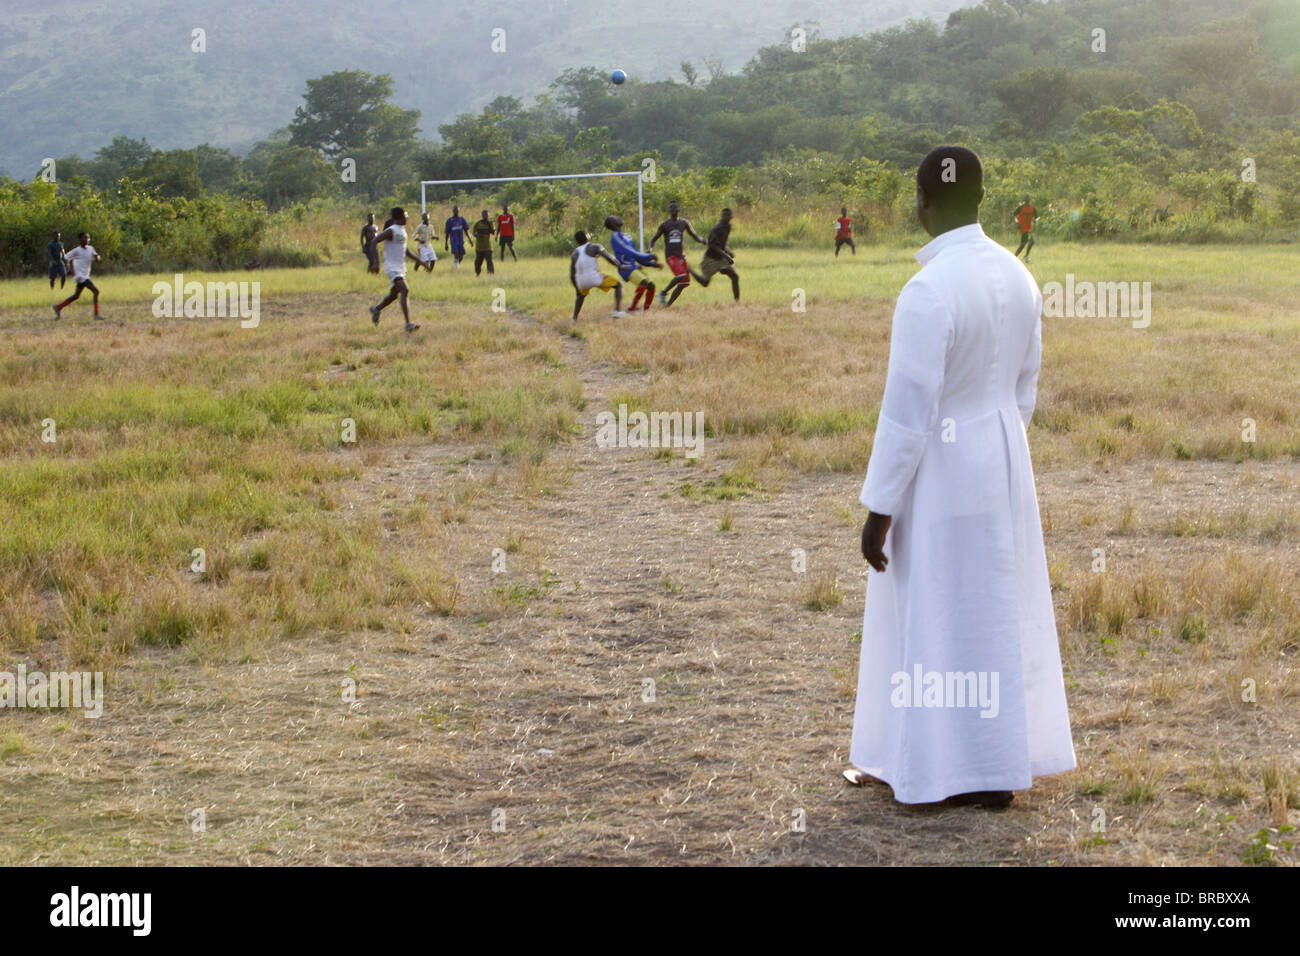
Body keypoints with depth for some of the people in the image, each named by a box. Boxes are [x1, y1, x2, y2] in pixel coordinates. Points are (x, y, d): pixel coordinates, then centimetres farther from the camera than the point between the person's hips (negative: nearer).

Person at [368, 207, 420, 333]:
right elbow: (374, 242, -20)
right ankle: (408, 324, -31)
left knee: (394, 295, 20)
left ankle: (376, 309, 47)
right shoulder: (391, 231, -16)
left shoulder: (402, 230, 13)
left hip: (401, 268, 10)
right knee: (404, 291, -24)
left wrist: (417, 260, 21)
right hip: (392, 267, -10)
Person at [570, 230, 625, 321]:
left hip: (582, 282, 5)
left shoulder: (574, 254, 20)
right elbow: (608, 258, -7)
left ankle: (574, 317, 29)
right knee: (618, 285, 14)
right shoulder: (594, 247, 7)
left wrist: (577, 290, 33)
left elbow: (572, 275, 22)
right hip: (594, 278, -5)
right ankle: (617, 311, 0)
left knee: (582, 294, 39)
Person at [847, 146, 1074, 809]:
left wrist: (879, 511, -15)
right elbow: (1023, 388, 11)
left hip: (938, 475, -8)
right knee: (996, 613, 16)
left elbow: (907, 413, -22)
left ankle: (938, 772, 16)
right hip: (1003, 466, 8)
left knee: (932, 620, 5)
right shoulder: (1015, 276, 0)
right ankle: (1001, 763, 27)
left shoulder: (928, 292, -24)